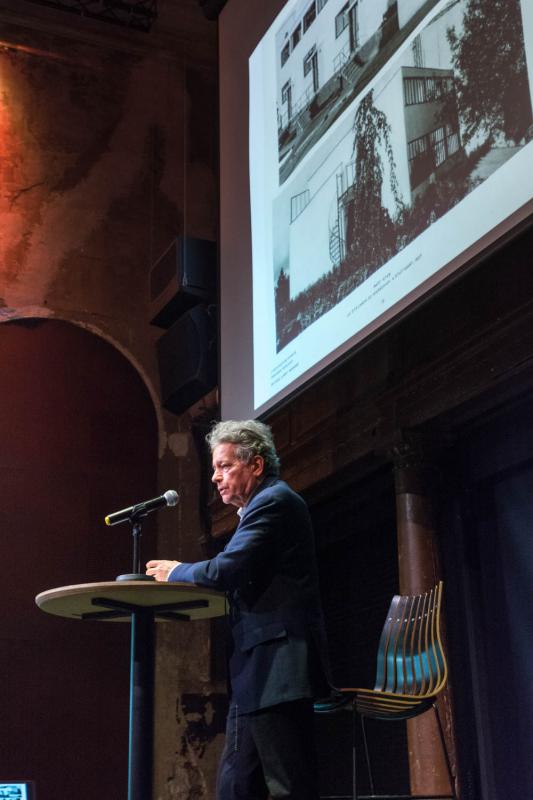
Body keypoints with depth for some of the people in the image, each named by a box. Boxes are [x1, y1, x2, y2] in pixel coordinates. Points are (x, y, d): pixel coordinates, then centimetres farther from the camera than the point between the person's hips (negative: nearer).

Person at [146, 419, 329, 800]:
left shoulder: (273, 501, -10)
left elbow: (228, 569, -21)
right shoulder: (267, 504, 22)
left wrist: (176, 571, -5)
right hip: (260, 672, 11)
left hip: (276, 669, -11)